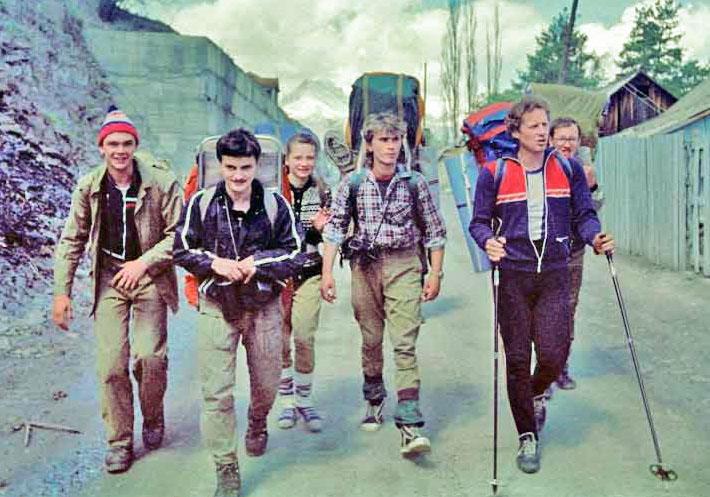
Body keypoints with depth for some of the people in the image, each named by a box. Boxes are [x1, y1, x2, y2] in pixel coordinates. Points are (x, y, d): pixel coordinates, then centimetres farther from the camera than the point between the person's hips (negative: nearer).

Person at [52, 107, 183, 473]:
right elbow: (72, 241, 7)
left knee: (150, 355, -12)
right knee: (111, 363, -3)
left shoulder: (161, 182, -9)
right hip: (109, 280, 2)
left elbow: (179, 234, -4)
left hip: (150, 278, -2)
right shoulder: (88, 187, 0)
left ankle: (153, 417, 19)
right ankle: (119, 441, 14)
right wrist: (62, 291, 4)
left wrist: (144, 262, -14)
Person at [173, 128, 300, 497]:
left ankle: (257, 424, 52)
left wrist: (257, 262, -15)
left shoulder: (275, 204, -4)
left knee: (267, 384, 16)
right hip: (216, 307, -1)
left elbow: (294, 252, -1)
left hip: (263, 307, 1)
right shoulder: (201, 203, -4)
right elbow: (182, 249, 2)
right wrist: (215, 263, -14)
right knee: (216, 393, -2)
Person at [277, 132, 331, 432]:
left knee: (305, 339, -4)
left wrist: (321, 229, -10)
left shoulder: (322, 193, 6)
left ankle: (304, 401, 14)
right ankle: (286, 400, 21)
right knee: (279, 340, 5)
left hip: (309, 274, 1)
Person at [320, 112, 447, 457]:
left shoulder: (414, 182, -1)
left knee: (405, 344, -10)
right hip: (364, 266, 2)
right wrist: (327, 272, -6)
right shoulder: (352, 183, 1)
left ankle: (409, 425, -10)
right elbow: (335, 228, 2)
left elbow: (434, 231, 6)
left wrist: (435, 274, 1)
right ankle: (374, 400, 36)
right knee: (370, 340, 13)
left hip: (404, 265, -2)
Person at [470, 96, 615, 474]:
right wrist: (488, 241, -17)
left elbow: (583, 215, 11)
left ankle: (537, 393, 30)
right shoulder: (494, 173, 0)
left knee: (553, 354, -8)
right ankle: (528, 438, 20)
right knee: (517, 359, 2)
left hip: (555, 275, 1)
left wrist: (595, 237, -9)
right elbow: (479, 222, 5)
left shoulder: (569, 169, 7)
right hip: (512, 276, -1)